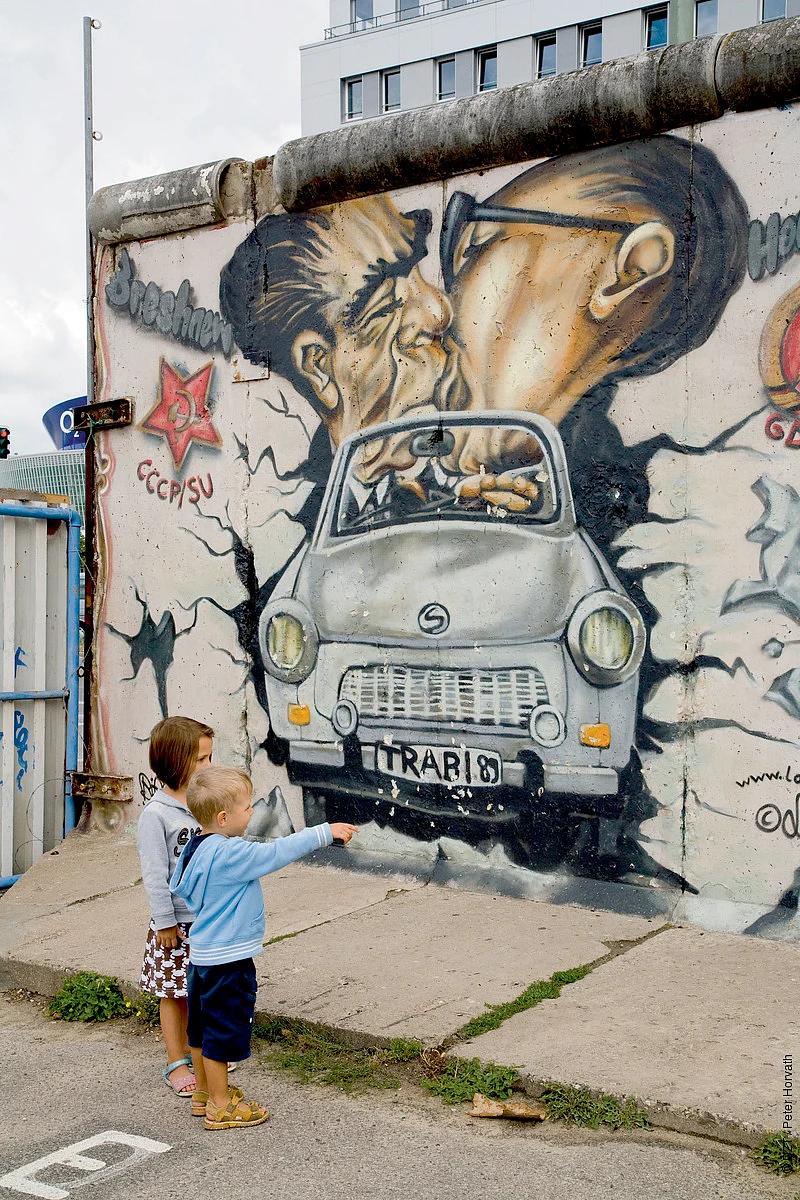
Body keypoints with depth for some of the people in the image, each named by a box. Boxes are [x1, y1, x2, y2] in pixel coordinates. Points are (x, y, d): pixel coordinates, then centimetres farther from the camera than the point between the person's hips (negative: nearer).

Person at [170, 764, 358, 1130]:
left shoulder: (198, 846, 4)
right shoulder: (229, 854, -26)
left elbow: (179, 888, 16)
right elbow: (277, 852, -25)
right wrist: (324, 833, -20)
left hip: (203, 954, 10)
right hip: (226, 960, -10)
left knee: (203, 1026, 21)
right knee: (222, 1030, 3)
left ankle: (204, 1092, 36)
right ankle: (220, 1106, 16)